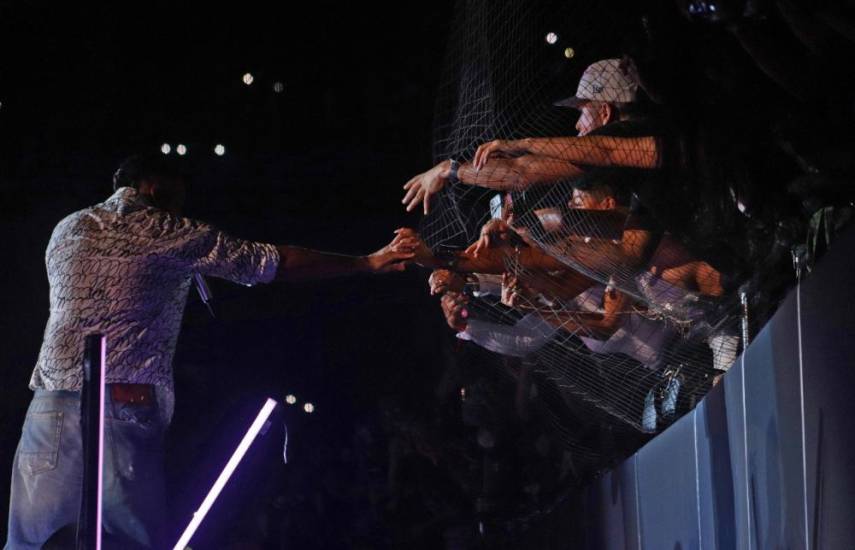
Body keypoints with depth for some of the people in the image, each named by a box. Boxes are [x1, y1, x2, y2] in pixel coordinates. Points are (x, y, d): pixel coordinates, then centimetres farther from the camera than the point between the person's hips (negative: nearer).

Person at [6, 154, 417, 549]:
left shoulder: (67, 230, 18)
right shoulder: (172, 235, 6)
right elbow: (275, 262, 8)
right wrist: (368, 263, 16)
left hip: (52, 405, 3)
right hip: (125, 411, -3)